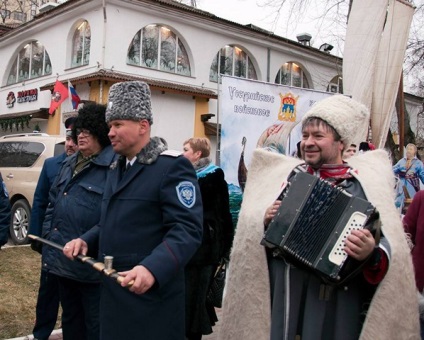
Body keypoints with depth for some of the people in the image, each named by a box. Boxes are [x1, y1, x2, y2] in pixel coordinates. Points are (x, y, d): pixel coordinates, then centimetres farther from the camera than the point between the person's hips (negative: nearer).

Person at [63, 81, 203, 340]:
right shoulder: (117, 167, 16)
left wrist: (152, 269, -36)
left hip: (151, 294, -8)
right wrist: (86, 240, 7)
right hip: (113, 289, 9)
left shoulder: (173, 166, -14)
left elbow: (187, 229, -23)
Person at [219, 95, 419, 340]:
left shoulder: (362, 183, -6)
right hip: (282, 290, 3)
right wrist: (267, 221, -5)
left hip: (335, 298, -3)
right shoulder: (291, 175, 6)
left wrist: (370, 253, -30)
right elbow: (256, 227, 15)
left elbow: (383, 244, -10)